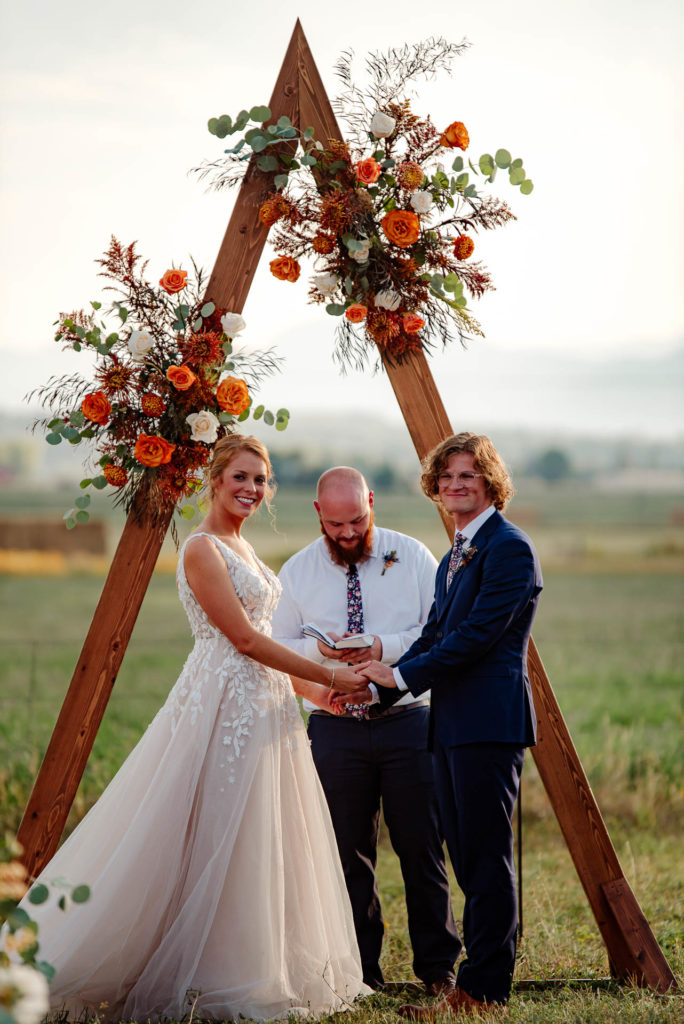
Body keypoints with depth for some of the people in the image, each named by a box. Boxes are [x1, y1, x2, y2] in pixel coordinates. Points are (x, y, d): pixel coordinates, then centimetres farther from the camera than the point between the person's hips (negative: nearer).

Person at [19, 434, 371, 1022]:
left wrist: (307, 687, 15)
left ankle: (260, 973, 17)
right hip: (224, 707, -10)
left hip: (263, 704, 10)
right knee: (220, 842, -6)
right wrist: (328, 676, -12)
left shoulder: (241, 547, 17)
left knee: (263, 843, 10)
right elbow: (244, 639, -15)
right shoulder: (202, 549, -11)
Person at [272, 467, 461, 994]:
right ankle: (360, 972, 13)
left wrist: (386, 647, -15)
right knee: (349, 855, 4)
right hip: (335, 728, 1)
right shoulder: (297, 571, 6)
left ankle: (438, 968, 12)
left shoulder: (412, 556, 2)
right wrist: (318, 650, -11)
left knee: (422, 849, 1)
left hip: (408, 720, -1)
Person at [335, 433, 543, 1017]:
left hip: (490, 722, -10)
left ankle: (482, 990, -3)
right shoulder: (454, 557, 21)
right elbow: (434, 638, 19)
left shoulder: (509, 548, -10)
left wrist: (402, 675, -10)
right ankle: (479, 984, 17)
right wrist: (378, 688, 6)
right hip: (453, 724, 10)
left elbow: (477, 634, -17)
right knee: (468, 859, 11)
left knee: (486, 860, -7)